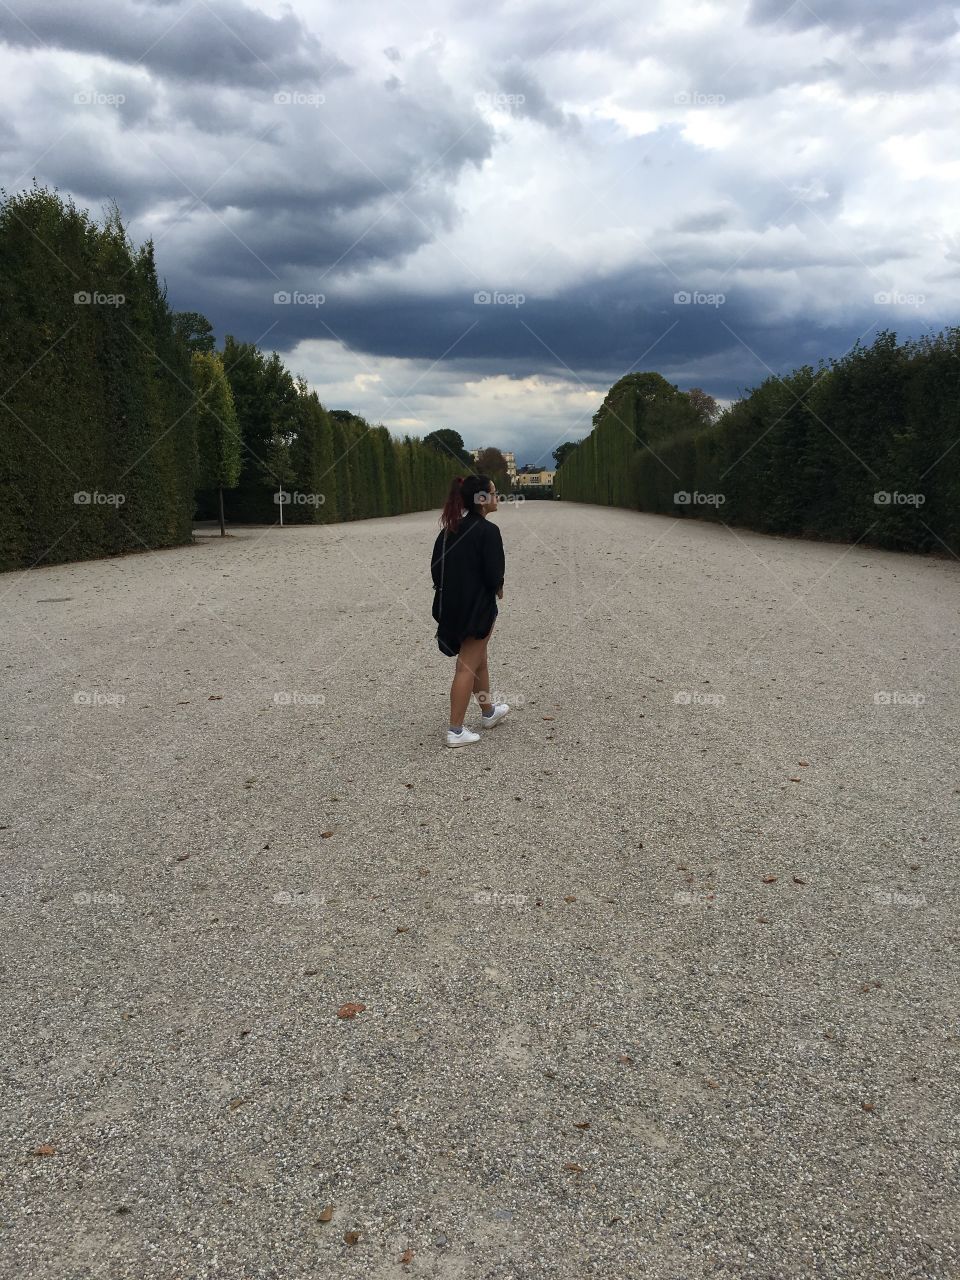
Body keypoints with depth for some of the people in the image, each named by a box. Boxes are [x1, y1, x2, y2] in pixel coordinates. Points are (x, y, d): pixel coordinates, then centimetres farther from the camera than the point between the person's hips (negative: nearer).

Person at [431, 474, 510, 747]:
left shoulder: (449, 529, 6)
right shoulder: (488, 531, -17)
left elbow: (436, 567, 7)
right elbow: (494, 575, -20)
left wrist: (450, 589, 12)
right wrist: (498, 588, 0)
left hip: (450, 605, 8)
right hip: (478, 607, -8)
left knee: (479, 661, 23)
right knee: (467, 668, -1)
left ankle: (489, 712, 40)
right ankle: (456, 731, 4)